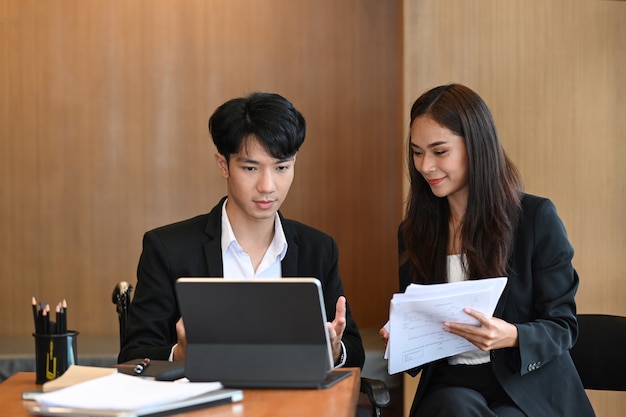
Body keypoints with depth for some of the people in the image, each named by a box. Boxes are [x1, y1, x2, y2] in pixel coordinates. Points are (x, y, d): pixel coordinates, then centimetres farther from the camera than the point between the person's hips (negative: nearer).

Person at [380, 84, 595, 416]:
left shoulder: (536, 217, -2)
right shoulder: (414, 231, 10)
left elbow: (562, 326, -2)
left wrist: (512, 337, -22)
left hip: (530, 388, -2)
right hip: (451, 385, 2)